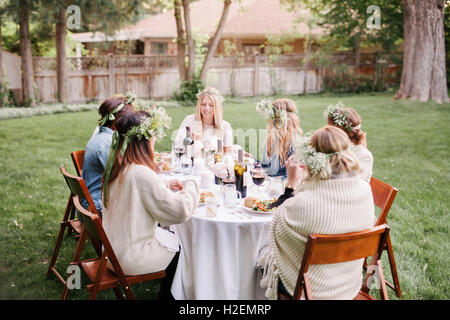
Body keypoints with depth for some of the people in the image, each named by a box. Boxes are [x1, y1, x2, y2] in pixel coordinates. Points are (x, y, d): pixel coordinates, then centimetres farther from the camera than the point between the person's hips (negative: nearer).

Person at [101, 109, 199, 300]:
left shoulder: (115, 166, 0)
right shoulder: (141, 173, -28)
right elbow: (181, 210, -26)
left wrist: (165, 187, 8)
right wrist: (191, 186, -8)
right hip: (131, 259, -8)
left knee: (171, 235, 21)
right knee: (181, 246, 11)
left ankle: (166, 290, 33)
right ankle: (167, 294, 30)